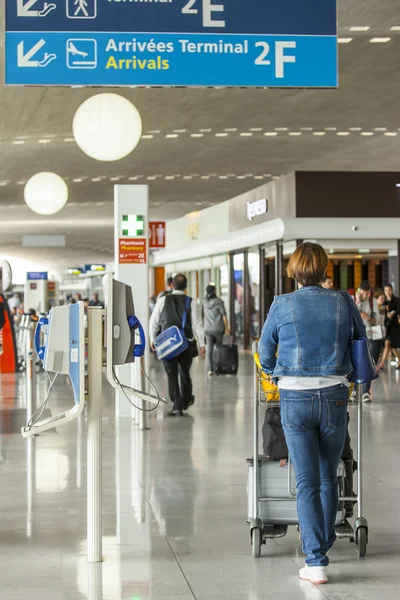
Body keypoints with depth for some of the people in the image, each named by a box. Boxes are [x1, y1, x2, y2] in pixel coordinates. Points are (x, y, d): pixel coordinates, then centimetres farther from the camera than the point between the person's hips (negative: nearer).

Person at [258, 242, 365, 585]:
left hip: (295, 400, -2)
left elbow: (265, 354, 9)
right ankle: (325, 542, 37)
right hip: (334, 398, 2)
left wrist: (276, 374, 30)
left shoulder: (282, 306, -3)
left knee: (307, 482, 1)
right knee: (329, 476, 20)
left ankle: (316, 562, -5)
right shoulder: (343, 303, 0)